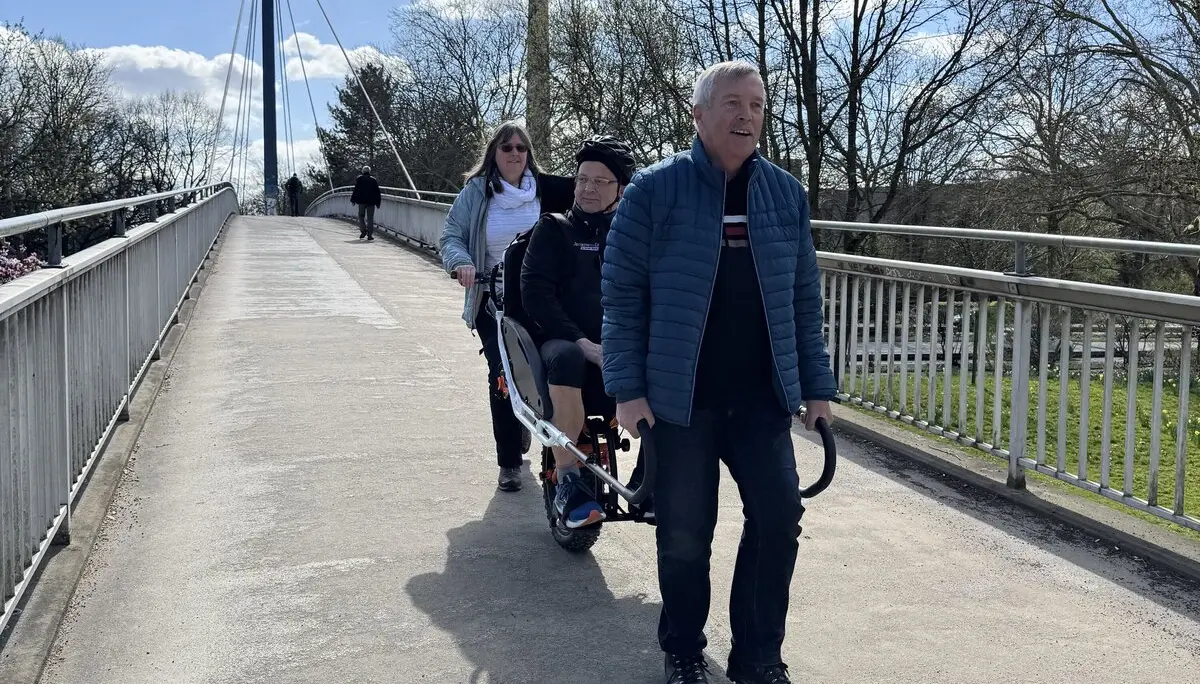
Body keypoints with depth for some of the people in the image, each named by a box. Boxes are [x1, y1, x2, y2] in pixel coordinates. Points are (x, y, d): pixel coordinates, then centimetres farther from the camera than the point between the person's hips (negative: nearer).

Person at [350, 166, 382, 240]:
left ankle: (363, 231, -1)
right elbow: (377, 192, 5)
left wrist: (353, 200, 1)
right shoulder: (373, 180, 4)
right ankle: (370, 235, -3)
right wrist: (378, 203, 10)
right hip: (371, 201, 1)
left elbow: (356, 190, -4)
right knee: (370, 218, 2)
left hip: (361, 201, -1)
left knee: (361, 216, 15)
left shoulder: (359, 179, 1)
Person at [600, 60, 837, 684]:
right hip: (680, 398, -3)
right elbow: (621, 294, -6)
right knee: (685, 534, 6)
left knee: (780, 517, -2)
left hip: (762, 397, 3)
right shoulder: (654, 190, -5)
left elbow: (804, 299, 11)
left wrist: (816, 384, 8)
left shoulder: (786, 194, 7)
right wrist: (627, 388, -11)